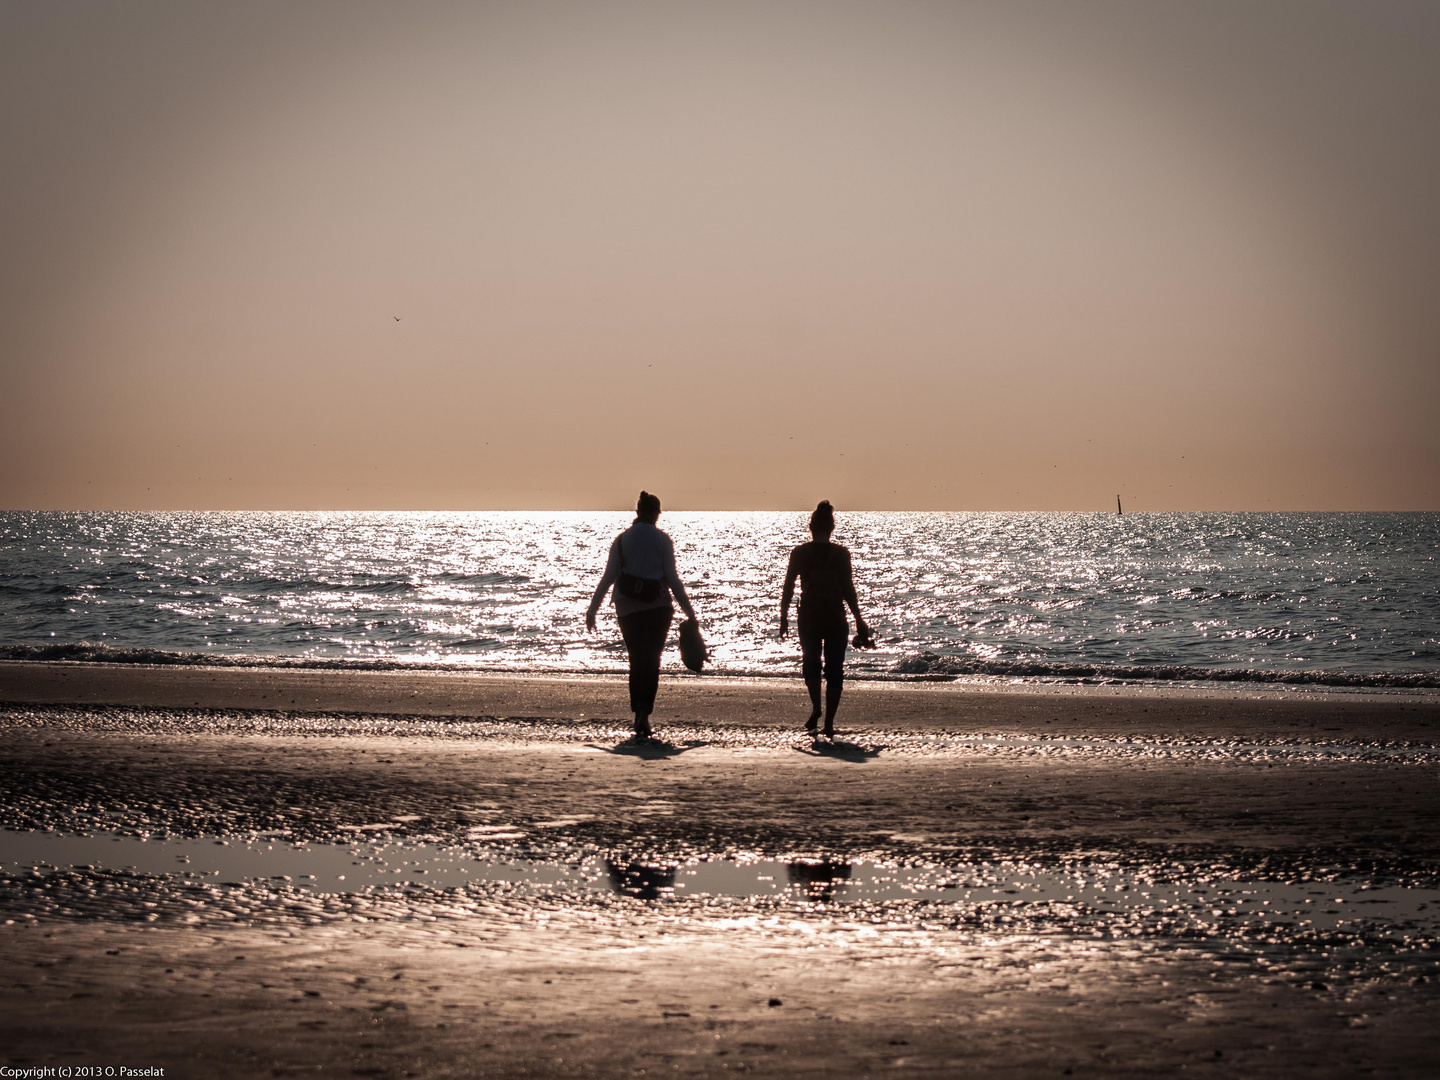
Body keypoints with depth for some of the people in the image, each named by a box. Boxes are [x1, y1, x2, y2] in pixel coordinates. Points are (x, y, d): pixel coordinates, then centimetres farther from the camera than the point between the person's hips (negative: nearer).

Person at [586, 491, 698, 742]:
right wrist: (688, 610, 5)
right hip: (658, 607, -2)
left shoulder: (622, 540, 3)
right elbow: (672, 578, -3)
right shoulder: (662, 540, -2)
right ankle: (644, 714, -18)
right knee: (651, 661, 0)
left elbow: (608, 577, 0)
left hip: (627, 608, 2)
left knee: (636, 661, 15)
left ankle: (638, 713, 13)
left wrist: (592, 609, 5)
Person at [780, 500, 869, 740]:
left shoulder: (799, 553, -3)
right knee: (834, 669, 8)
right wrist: (859, 620, 4)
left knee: (810, 662, 20)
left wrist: (783, 618, 9)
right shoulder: (841, 554, -4)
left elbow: (787, 588, -1)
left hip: (809, 618, 0)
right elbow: (848, 590, -4)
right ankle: (829, 722, 2)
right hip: (835, 618, 0)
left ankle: (816, 707, -2)